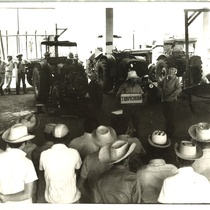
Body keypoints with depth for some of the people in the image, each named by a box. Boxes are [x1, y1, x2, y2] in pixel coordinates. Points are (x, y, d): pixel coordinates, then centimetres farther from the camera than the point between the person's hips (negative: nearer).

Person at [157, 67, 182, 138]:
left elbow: (179, 89, -27)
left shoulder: (175, 80, -12)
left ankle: (171, 132, 17)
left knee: (170, 117, 2)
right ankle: (167, 130, 33)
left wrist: (172, 95, -28)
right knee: (165, 116, 16)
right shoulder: (165, 79, 4)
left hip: (171, 101, -6)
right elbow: (159, 86, 20)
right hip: (164, 100, 6)